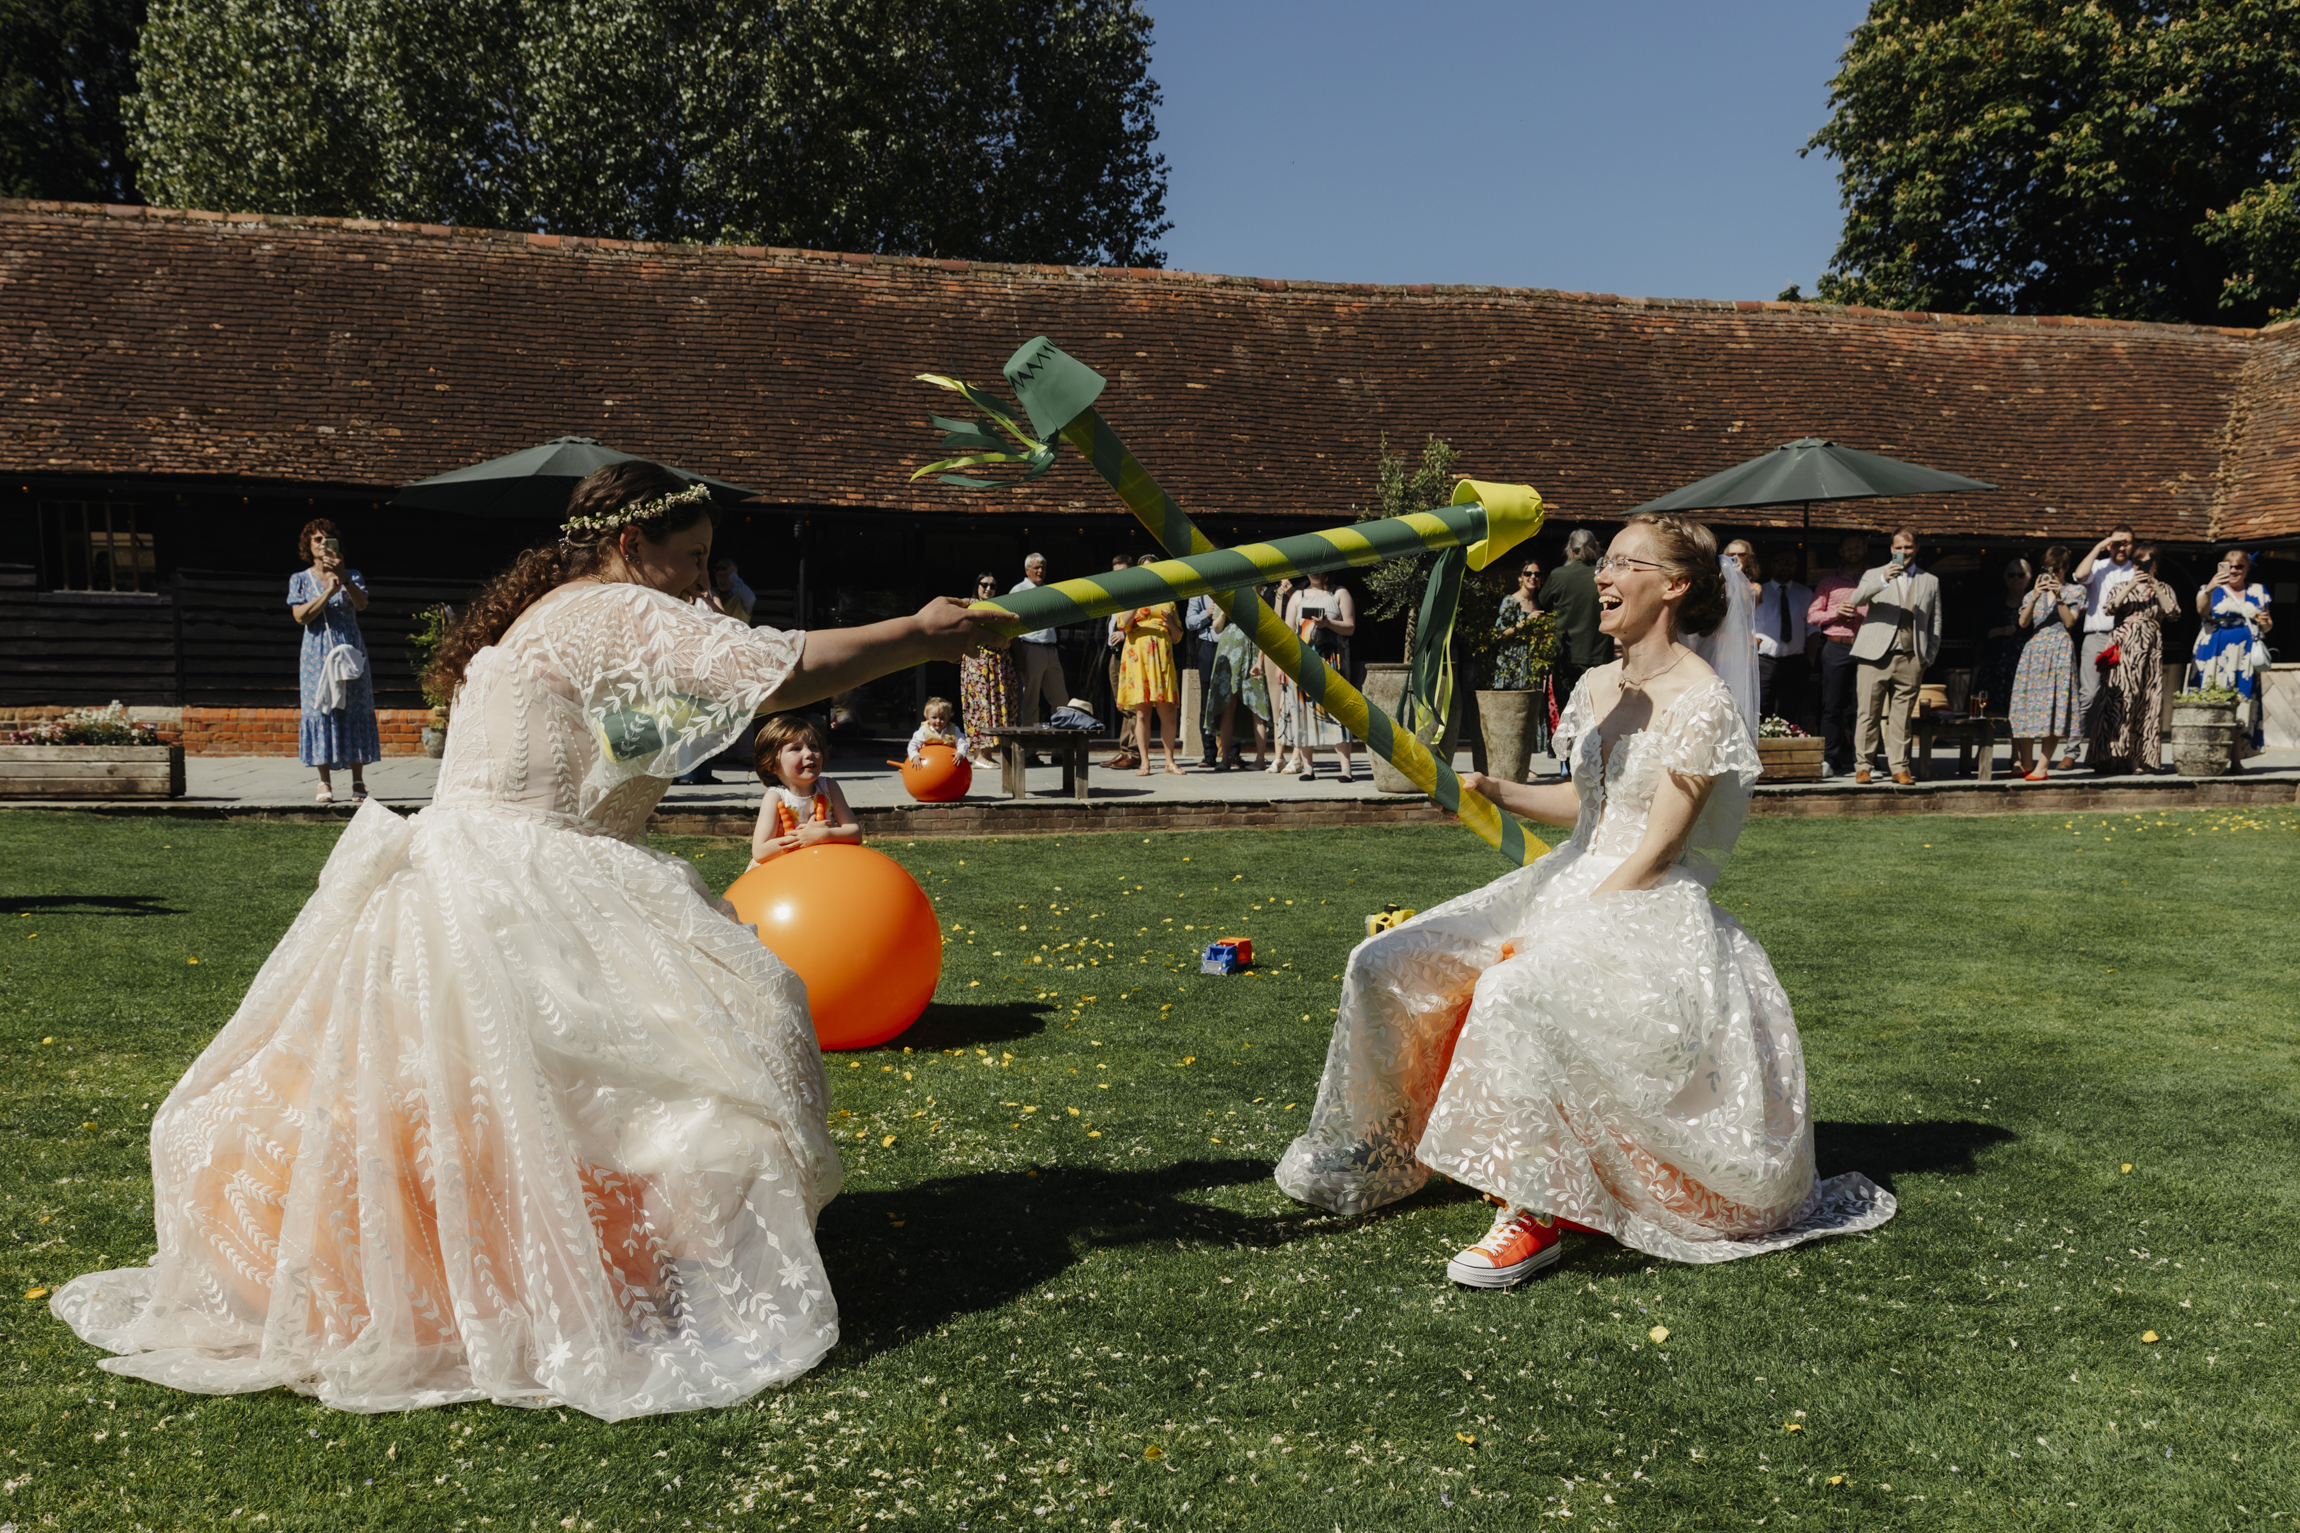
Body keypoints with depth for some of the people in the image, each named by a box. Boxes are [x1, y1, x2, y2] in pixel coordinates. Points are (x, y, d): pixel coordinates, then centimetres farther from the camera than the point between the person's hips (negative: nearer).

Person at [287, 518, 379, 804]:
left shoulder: (351, 575, 9)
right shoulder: (300, 579, 9)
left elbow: (362, 604, -10)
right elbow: (301, 616, -4)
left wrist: (343, 577, -23)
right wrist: (328, 592, -13)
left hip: (350, 652, 0)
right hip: (317, 654, 0)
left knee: (355, 711, -4)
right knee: (320, 710, -4)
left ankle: (358, 781, -2)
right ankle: (325, 782, 0)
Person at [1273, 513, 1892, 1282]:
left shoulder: (1702, 702, -13)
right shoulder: (1598, 686, 11)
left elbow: (1655, 853, -17)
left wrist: (1564, 927, -21)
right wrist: (1495, 791, 5)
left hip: (1652, 911, -8)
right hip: (1572, 884, 8)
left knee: (1516, 993, -37)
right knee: (1390, 967, -1)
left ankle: (1536, 1213, -26)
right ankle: (1381, 1145, 18)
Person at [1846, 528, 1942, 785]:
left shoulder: (1930, 581, 18)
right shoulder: (1875, 575, 11)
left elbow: (1935, 623, 18)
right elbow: (1856, 598, -10)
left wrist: (1929, 656, 7)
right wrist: (1883, 581, -25)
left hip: (1911, 659, 2)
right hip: (1876, 656, -1)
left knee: (1902, 716, 2)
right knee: (1869, 714, -2)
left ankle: (1899, 767, 7)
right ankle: (1864, 766, 4)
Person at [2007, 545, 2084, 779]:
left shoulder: (2075, 591, 8)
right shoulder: (2033, 592, 16)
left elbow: (2070, 622, -4)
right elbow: (2023, 623, 2)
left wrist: (2059, 598, -14)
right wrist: (2035, 597, -10)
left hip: (2059, 649, -4)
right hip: (2033, 650, 4)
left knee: (2053, 706, -10)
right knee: (2026, 701, -1)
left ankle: (2041, 767, -10)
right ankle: (2025, 764, 6)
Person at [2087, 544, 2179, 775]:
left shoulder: (2163, 589, 16)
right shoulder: (2122, 588, 15)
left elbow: (2173, 613, -1)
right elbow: (2110, 608, -4)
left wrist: (2155, 587, -9)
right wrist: (2131, 586, -12)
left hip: (2150, 652, 1)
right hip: (2122, 650, -1)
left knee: (2147, 704, -4)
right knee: (2118, 701, -11)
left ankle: (2140, 759, -1)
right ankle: (2112, 757, -13)